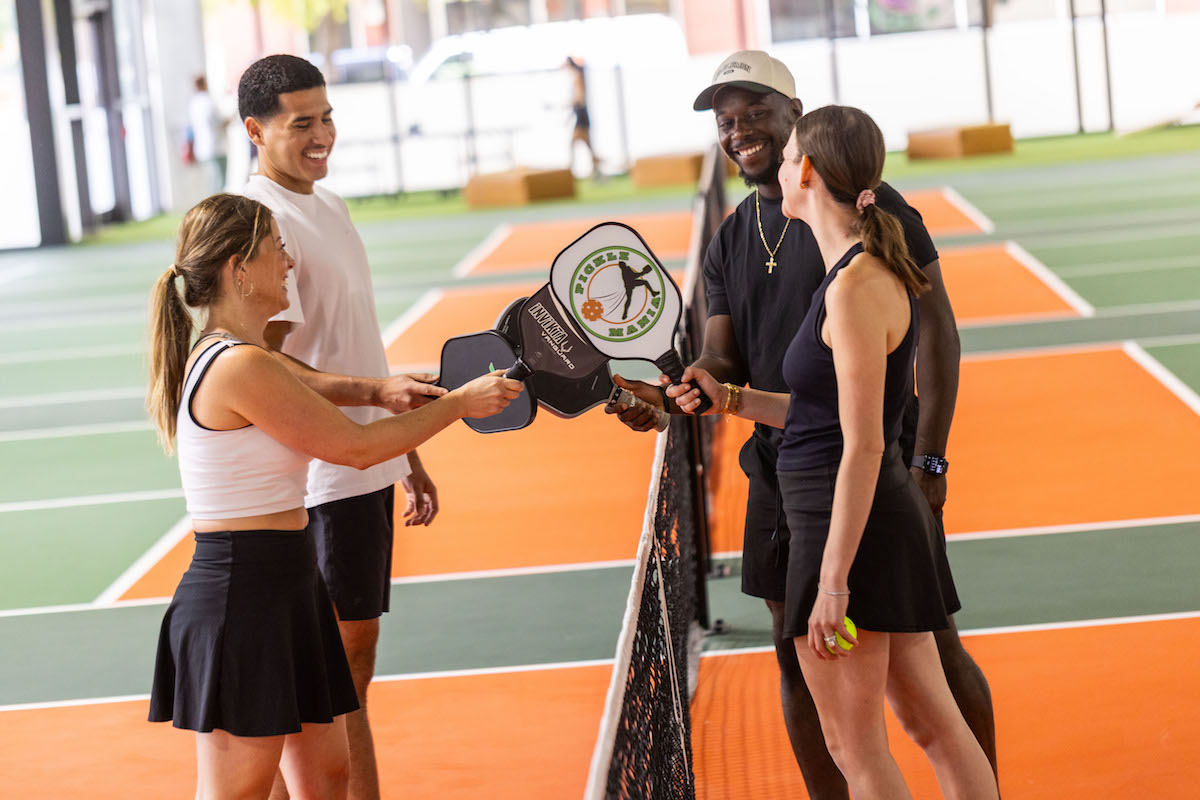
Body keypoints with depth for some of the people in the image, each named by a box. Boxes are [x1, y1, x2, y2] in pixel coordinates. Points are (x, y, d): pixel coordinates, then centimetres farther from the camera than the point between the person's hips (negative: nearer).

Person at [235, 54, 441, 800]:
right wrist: (379, 391, -35)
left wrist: (408, 454, 22)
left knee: (354, 654, 13)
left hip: (369, 468, 9)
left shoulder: (329, 203, 14)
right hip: (322, 479, -9)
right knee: (342, 658, -5)